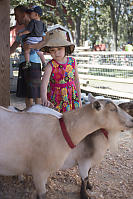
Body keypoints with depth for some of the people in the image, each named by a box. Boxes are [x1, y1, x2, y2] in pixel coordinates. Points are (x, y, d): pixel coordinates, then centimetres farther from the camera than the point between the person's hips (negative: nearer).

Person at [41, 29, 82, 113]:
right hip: (56, 100, -3)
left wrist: (79, 98, 13)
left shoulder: (72, 62, -1)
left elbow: (76, 80, 10)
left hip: (72, 96, 3)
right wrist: (44, 100, -40)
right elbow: (44, 84, -24)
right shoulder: (50, 66, -13)